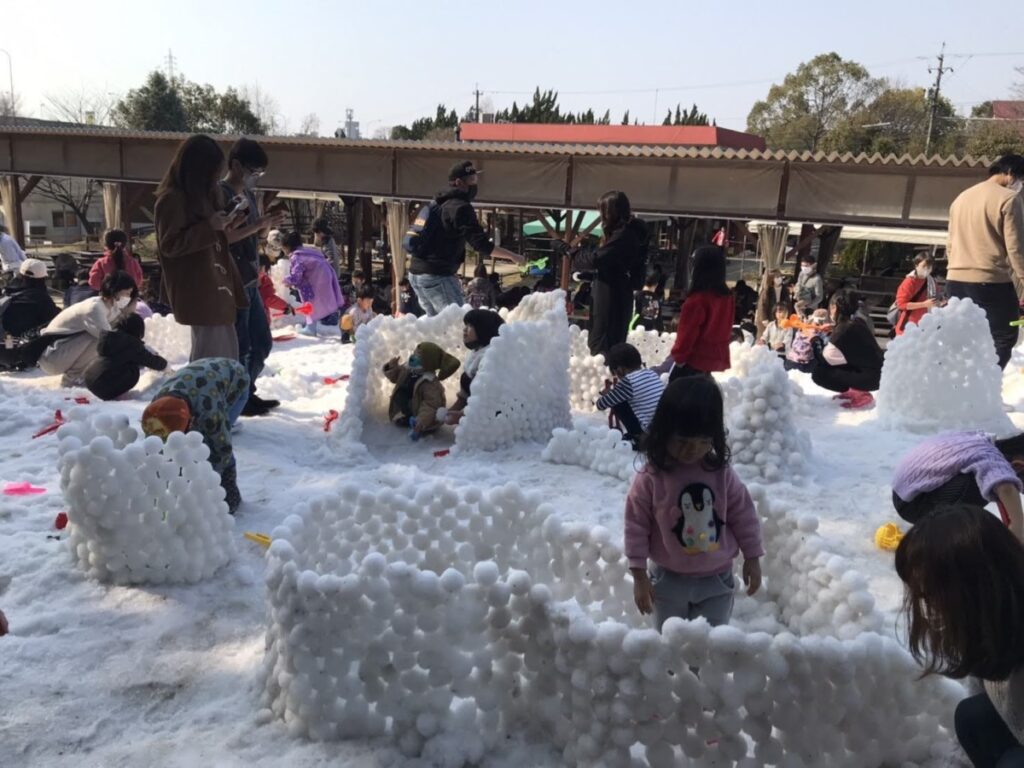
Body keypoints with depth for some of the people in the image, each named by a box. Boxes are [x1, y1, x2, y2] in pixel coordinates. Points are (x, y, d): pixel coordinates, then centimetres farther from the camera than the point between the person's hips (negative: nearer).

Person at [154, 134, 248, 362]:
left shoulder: (198, 195, 16)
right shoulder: (172, 199, -13)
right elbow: (170, 245, -17)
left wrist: (223, 226, 9)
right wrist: (210, 226, -21)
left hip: (214, 285, 10)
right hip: (196, 289, -10)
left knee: (226, 351, 13)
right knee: (211, 353, -10)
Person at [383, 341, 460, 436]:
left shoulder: (430, 383, -31)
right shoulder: (407, 370, -7)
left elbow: (431, 404, -33)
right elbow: (395, 377, 13)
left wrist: (422, 421, -44)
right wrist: (393, 367, -11)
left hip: (418, 413, -9)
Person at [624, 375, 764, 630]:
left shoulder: (722, 473, -10)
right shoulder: (650, 478, -17)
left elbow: (743, 515, 1)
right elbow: (636, 526, -11)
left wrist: (752, 557, 4)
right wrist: (639, 575, -10)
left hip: (717, 578, 1)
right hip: (669, 579, -1)